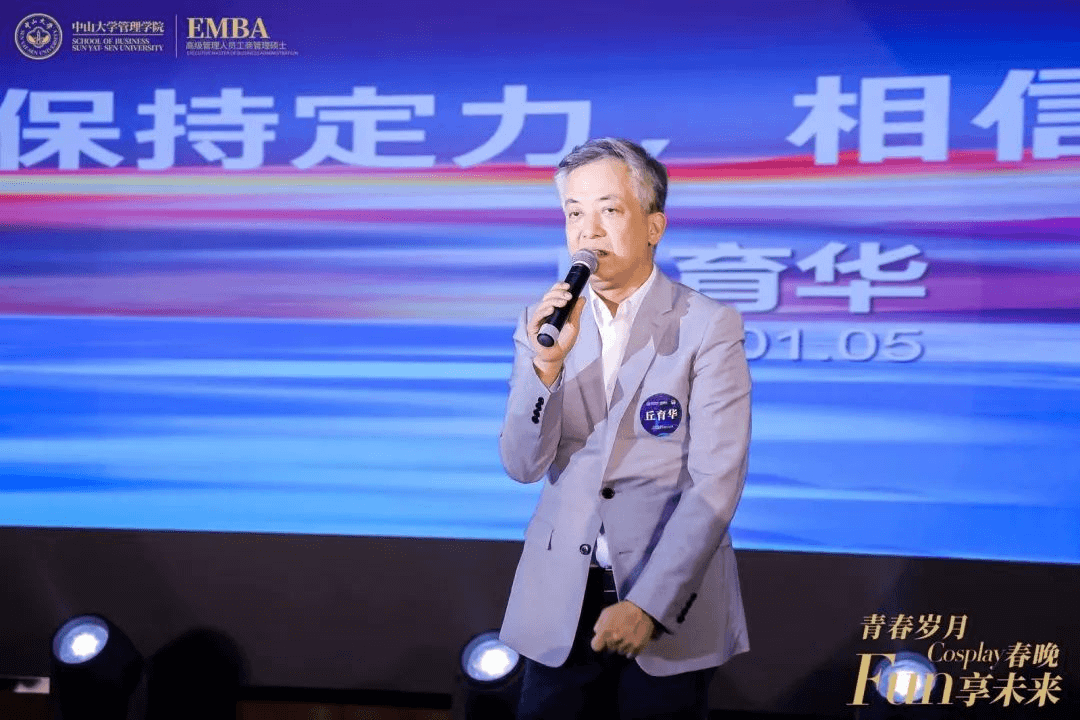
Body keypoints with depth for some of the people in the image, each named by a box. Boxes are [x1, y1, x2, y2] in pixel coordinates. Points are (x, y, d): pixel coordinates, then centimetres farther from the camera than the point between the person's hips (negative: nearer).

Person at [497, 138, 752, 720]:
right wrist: (546, 362, -19)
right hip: (559, 607, 3)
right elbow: (524, 466, -3)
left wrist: (646, 605, -18)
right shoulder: (544, 324, 2)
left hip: (668, 603, -3)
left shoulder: (709, 327, -9)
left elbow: (716, 483, -13)